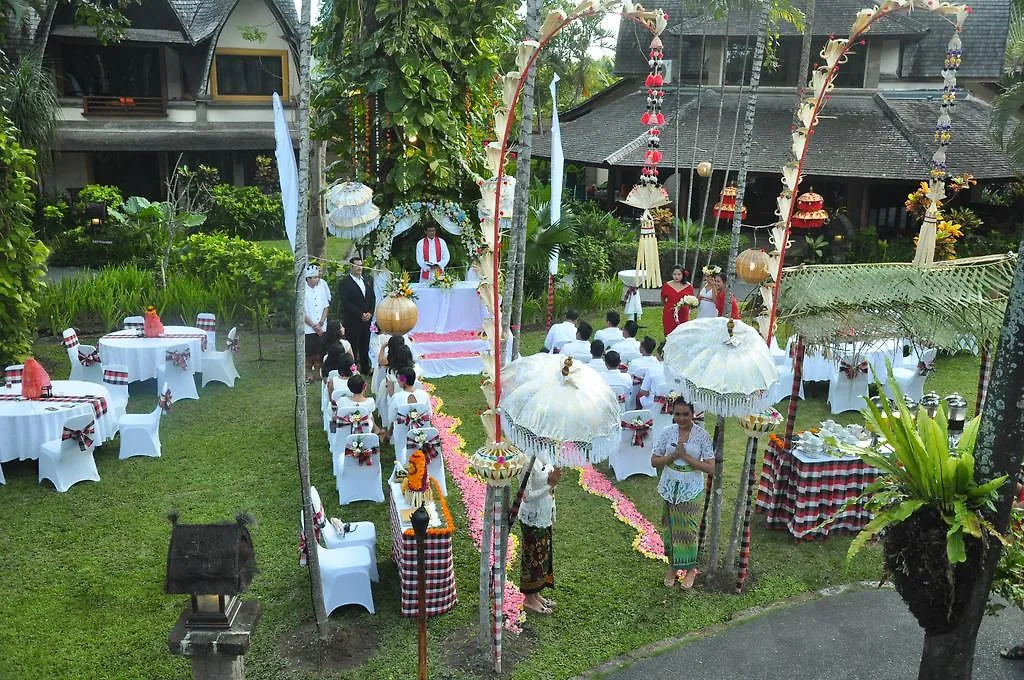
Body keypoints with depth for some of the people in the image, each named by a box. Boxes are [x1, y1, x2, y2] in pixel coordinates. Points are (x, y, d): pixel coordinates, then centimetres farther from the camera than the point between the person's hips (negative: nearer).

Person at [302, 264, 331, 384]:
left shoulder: (322, 286, 2)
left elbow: (326, 307, 6)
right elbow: (302, 312, -8)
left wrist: (321, 323, -5)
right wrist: (314, 326, -9)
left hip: (321, 328, 3)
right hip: (308, 328, -3)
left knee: (319, 353, 9)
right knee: (308, 353, 4)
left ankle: (318, 373, 22)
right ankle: (308, 375, 16)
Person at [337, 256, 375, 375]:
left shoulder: (368, 282, 15)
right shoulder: (344, 283, -5)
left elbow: (372, 299, 15)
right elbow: (346, 303, -12)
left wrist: (370, 313, -1)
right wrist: (361, 315, -14)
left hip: (367, 320, 5)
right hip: (352, 322, -5)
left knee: (365, 347, 9)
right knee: (353, 347, -3)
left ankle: (365, 369, 18)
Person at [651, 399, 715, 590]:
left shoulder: (702, 435, -12)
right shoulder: (667, 432, -5)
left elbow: (711, 468, -14)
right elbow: (654, 461, 0)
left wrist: (686, 456, -21)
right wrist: (673, 456, -17)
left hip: (692, 490, -2)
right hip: (670, 489, 2)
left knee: (688, 529, 5)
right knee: (670, 527, 12)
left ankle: (690, 569, 26)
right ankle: (672, 566, 31)